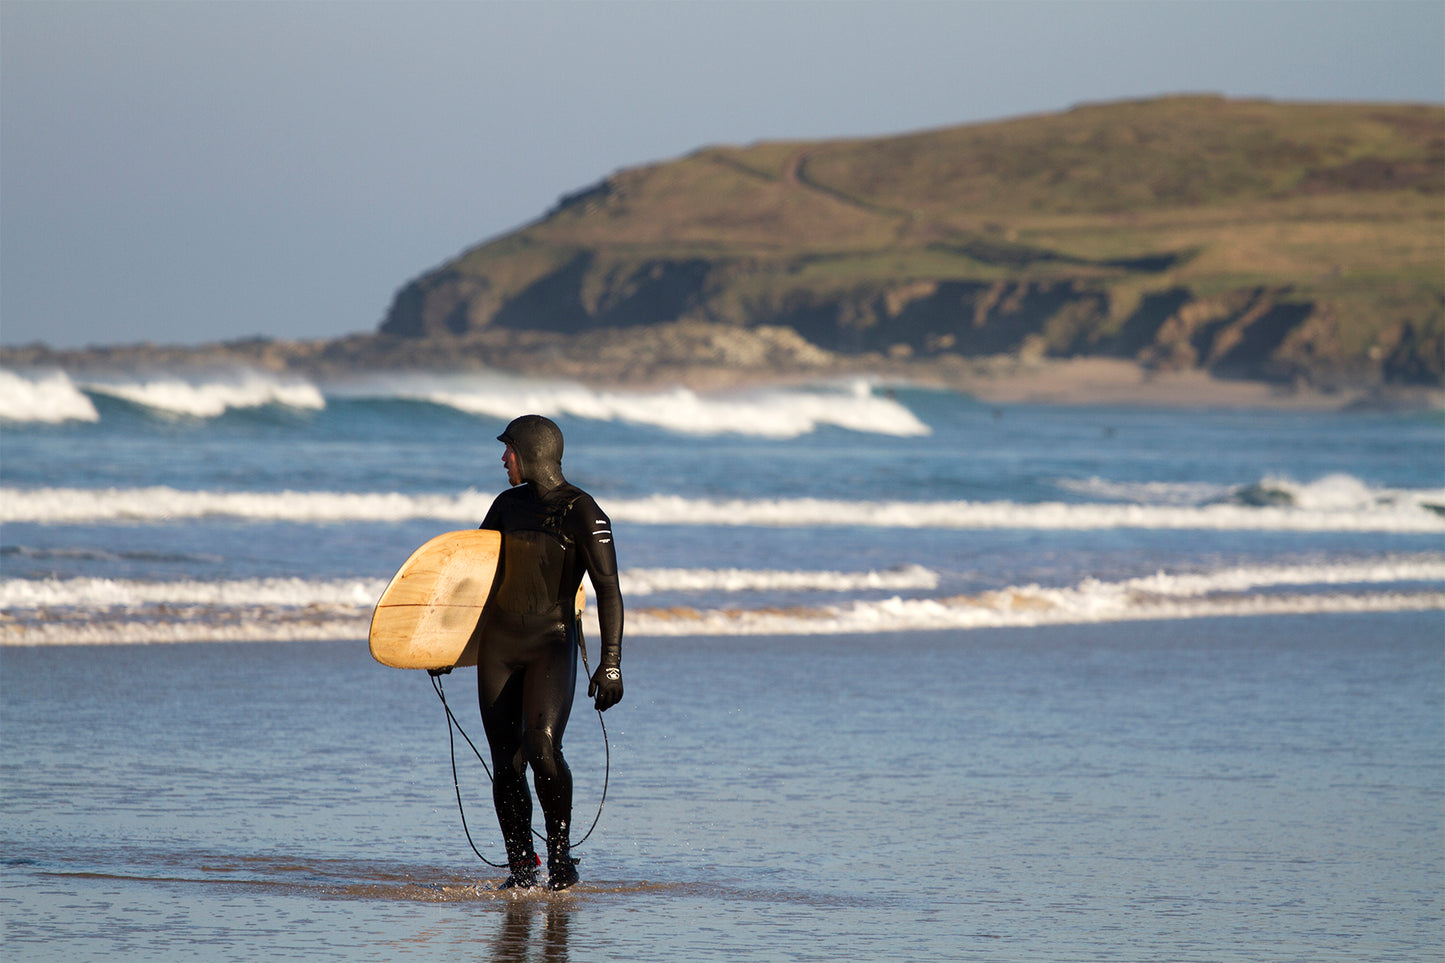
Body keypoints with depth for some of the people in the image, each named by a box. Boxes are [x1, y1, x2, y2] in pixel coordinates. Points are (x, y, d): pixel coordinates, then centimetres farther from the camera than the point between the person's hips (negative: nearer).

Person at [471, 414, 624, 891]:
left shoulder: (582, 513, -7)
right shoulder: (508, 504, 12)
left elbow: (608, 590, -9)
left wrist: (611, 662, -17)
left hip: (552, 643, -5)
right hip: (499, 645, 5)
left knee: (542, 749, -22)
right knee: (506, 763, 0)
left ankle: (560, 850, -5)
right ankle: (520, 865, 11)